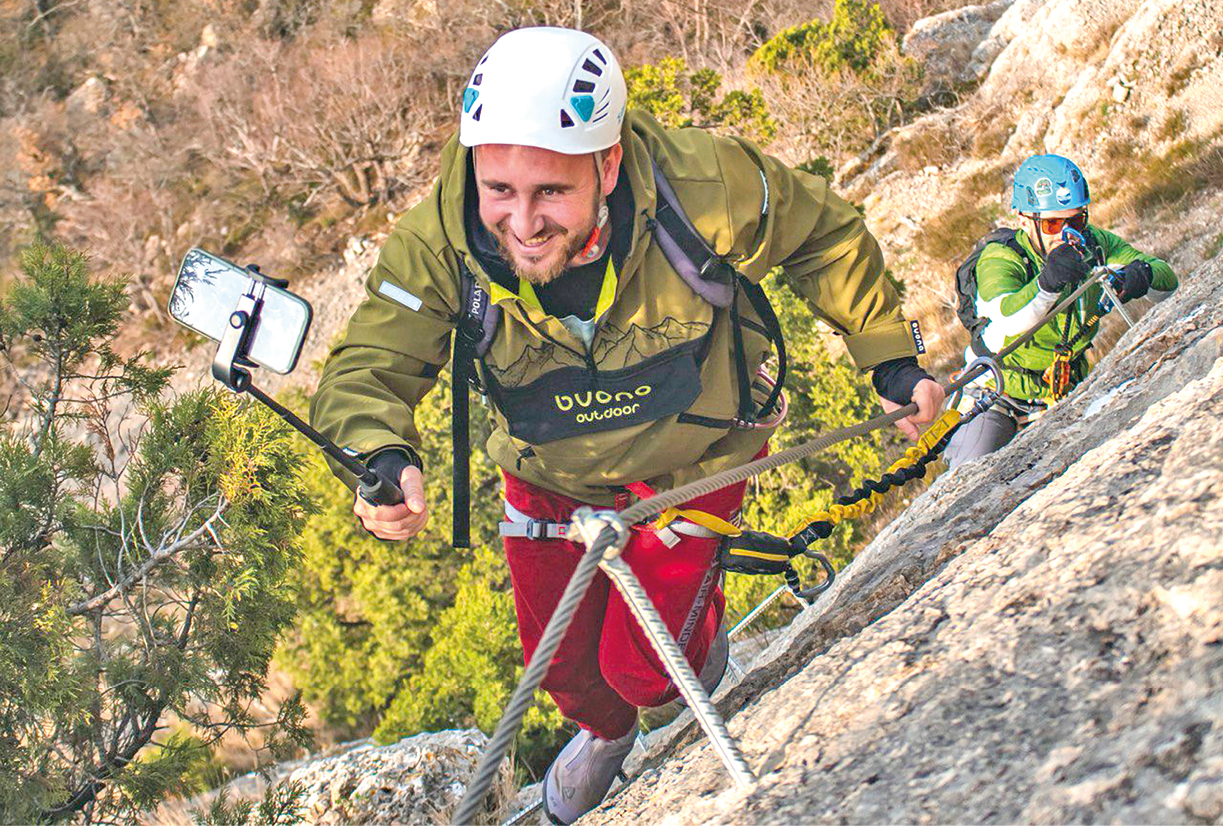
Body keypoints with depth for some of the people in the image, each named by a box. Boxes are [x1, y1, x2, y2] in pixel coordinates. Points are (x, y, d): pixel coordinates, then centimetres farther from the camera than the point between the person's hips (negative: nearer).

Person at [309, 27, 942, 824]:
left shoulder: (700, 185, -36)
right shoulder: (440, 238, -32)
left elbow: (824, 236, -17)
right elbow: (367, 368, -26)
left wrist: (891, 356, -11)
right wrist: (381, 457, -48)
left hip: (694, 458, -2)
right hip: (551, 473, 2)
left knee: (641, 666, -2)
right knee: (561, 658, 17)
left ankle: (702, 627, 37)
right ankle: (604, 731, 56)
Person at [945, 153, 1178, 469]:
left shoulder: (1093, 244, -13)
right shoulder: (999, 259, -26)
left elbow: (1167, 280, -13)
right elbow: (1009, 318, -46)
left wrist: (1141, 276, -37)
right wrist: (1047, 283, -65)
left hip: (1066, 393, 4)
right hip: (1000, 392, -4)